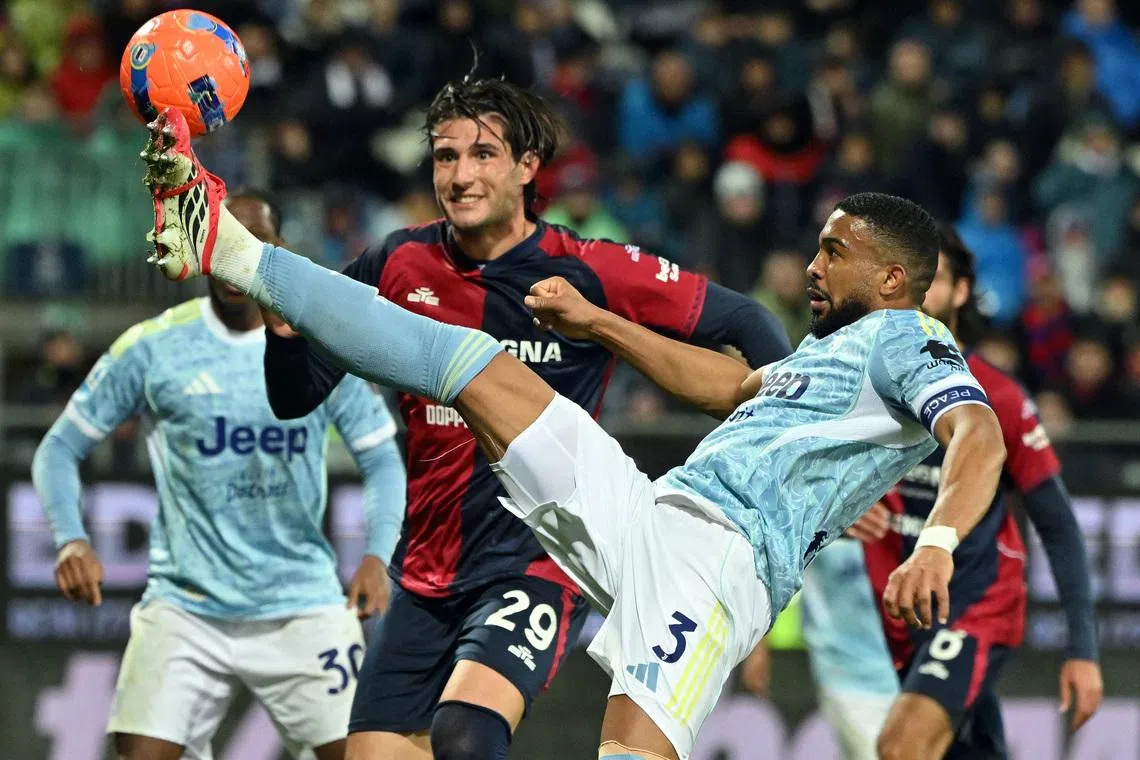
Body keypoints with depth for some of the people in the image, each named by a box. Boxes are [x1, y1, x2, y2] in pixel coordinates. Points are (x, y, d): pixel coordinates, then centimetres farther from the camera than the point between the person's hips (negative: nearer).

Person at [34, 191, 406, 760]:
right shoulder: (152, 348, -2)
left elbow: (381, 460, 8)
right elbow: (61, 447, 5)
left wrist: (378, 555, -10)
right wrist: (71, 540, -13)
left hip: (302, 605, 1)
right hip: (184, 605, 0)